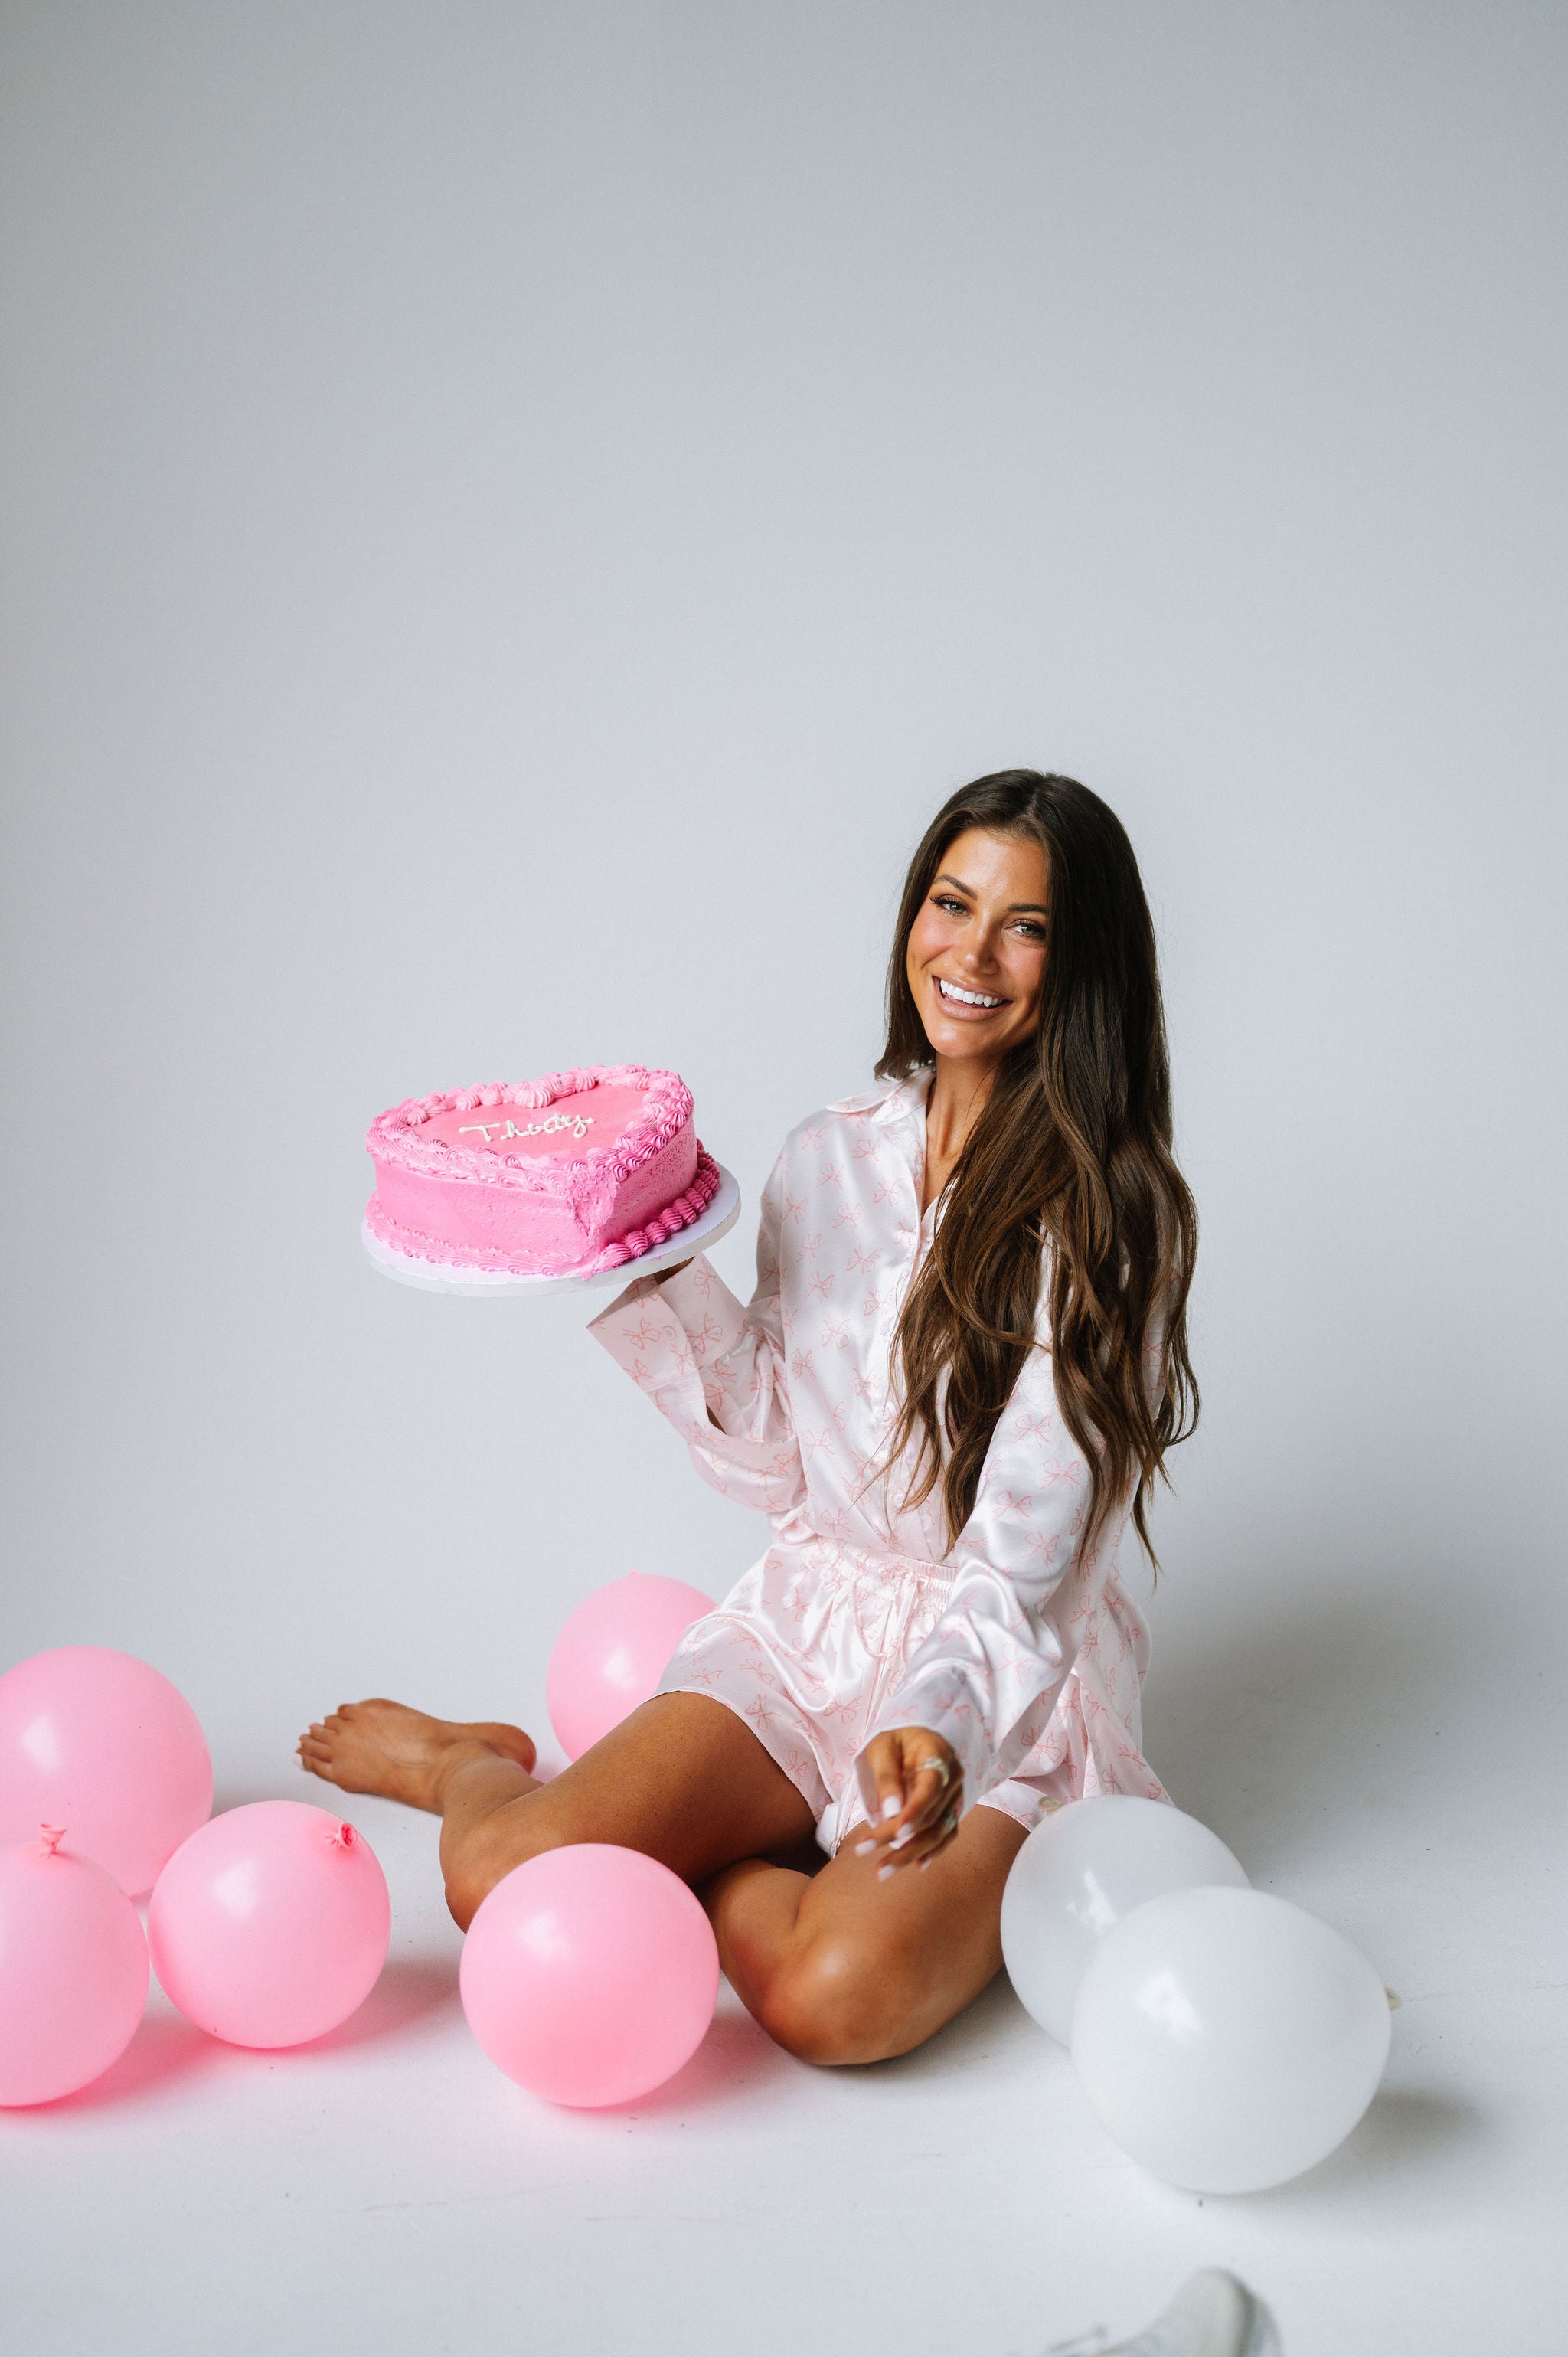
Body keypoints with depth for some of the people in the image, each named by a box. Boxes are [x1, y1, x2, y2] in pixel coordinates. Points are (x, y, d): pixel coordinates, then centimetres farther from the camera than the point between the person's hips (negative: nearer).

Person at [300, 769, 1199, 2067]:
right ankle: (478, 1767, 17)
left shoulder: (1117, 1216, -12)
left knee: (833, 1999, -32)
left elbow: (1024, 1553, -18)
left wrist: (938, 1718, -36)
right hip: (808, 1630, 4)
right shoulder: (828, 1161, 4)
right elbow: (777, 1459, 7)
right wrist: (658, 1277, -3)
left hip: (1009, 1676, -3)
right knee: (502, 1882, -18)